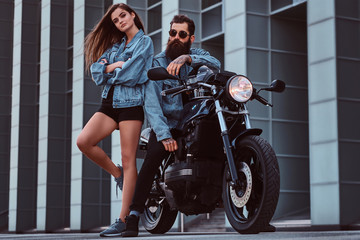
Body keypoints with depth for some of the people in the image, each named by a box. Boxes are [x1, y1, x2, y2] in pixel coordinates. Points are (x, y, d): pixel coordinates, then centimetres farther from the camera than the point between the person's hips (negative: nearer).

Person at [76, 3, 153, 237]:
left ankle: (123, 220, -9)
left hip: (131, 102, -7)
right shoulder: (116, 44, 21)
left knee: (128, 159, -8)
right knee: (84, 141, -12)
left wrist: (109, 73, 3)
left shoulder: (144, 41, 0)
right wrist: (111, 67, -8)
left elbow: (130, 74, -12)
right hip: (109, 102, 7)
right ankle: (117, 174, 11)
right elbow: (96, 68, 10)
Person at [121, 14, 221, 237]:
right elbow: (151, 103, -15)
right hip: (167, 124, -3)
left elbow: (216, 64, -18)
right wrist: (164, 135, -29)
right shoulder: (157, 63, -2)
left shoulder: (196, 54, 6)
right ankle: (133, 215, -27)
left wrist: (187, 58, -34)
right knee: (154, 155, -27)